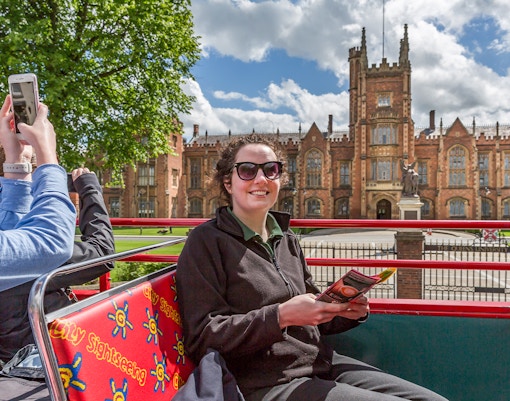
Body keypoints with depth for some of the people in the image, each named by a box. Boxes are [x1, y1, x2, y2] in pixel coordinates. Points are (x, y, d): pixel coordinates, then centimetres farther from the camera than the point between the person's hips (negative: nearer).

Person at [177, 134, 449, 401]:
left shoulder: (287, 240, 12)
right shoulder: (207, 241, -8)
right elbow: (201, 338, -14)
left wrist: (348, 312, -1)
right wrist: (281, 316, -23)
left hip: (321, 364, 7)